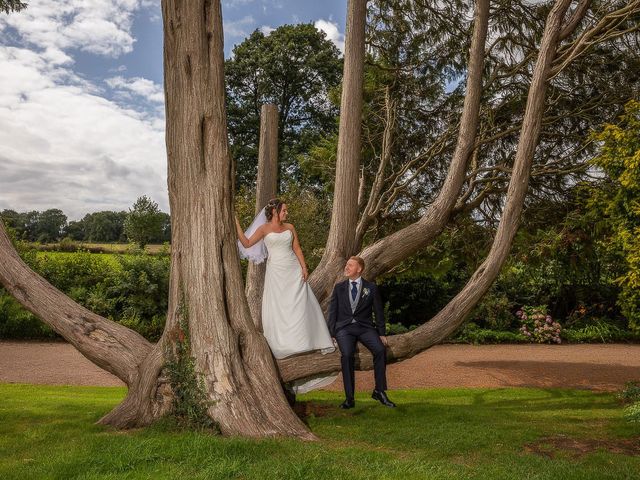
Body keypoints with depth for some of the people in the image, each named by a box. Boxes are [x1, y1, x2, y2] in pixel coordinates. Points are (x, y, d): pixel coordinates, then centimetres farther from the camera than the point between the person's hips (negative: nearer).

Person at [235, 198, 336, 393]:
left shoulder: (290, 228, 10)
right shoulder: (264, 229, 0)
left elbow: (297, 249, 10)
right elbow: (246, 243, -7)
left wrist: (304, 267, 0)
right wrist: (236, 225, -14)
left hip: (293, 270, 3)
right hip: (276, 271, -3)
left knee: (301, 304, 2)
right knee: (277, 306, -3)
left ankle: (310, 340, 11)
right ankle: (282, 343, 4)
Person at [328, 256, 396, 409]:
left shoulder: (371, 287, 10)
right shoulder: (339, 287, 14)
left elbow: (379, 312, 10)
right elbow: (332, 311, 11)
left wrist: (381, 334, 2)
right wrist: (331, 334, 1)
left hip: (365, 327, 0)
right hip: (344, 328, 0)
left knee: (380, 350, -28)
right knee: (347, 354, -29)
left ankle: (379, 391, -13)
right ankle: (349, 398, -21)